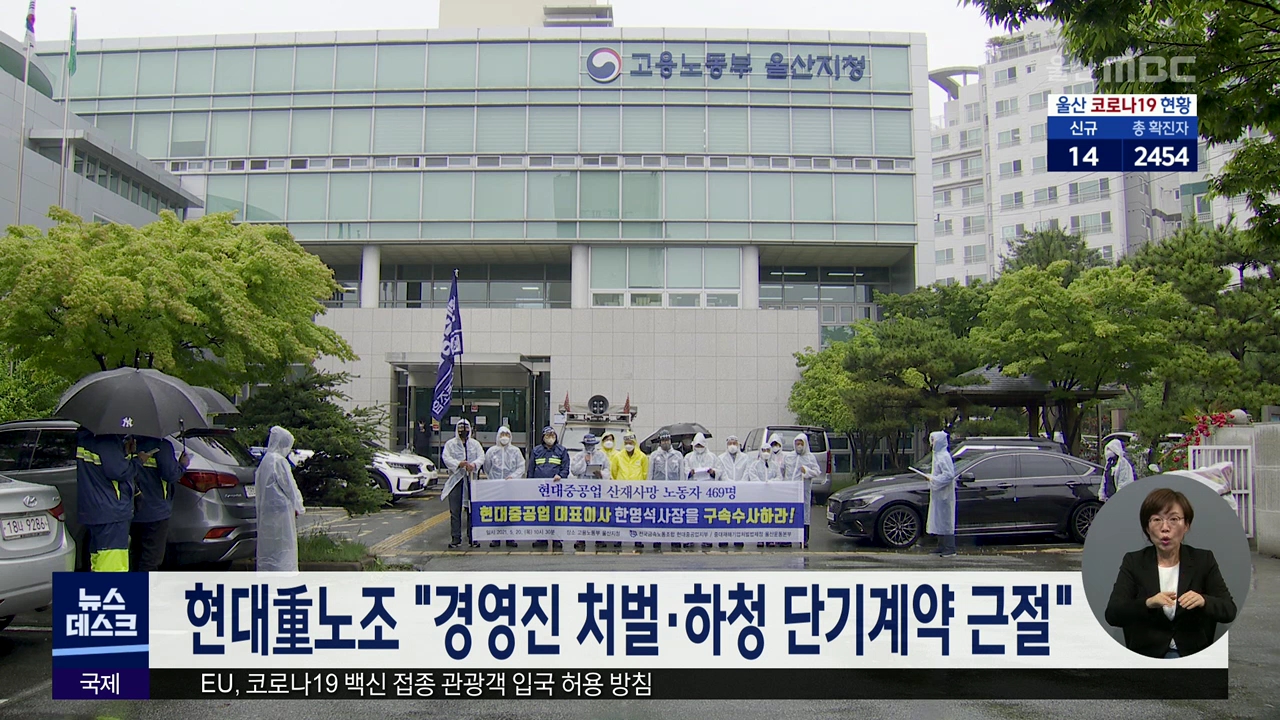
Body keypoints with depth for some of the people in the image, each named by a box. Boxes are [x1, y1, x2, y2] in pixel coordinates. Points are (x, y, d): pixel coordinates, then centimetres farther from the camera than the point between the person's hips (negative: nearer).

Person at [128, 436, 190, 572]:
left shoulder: (133, 444, 3)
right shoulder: (162, 446, -13)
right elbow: (170, 475, -18)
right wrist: (182, 465, 0)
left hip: (134, 512, 6)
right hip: (155, 512, -6)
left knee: (135, 556, 18)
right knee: (151, 560, -1)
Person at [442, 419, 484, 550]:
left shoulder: (475, 444, 13)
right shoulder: (450, 444, 7)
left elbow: (481, 456, 1)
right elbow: (446, 457, -7)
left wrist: (474, 464, -21)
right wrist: (458, 464, -24)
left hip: (471, 479, 1)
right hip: (455, 479, -1)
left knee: (472, 510, 2)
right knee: (455, 511, -1)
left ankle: (472, 538, 9)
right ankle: (455, 538, 5)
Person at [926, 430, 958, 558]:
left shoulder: (944, 456, -17)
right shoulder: (938, 455, 14)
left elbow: (949, 475, -24)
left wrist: (933, 479, -18)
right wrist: (932, 478, 10)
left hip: (944, 495, -10)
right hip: (938, 494, 10)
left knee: (945, 520, -7)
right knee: (939, 521, 14)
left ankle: (950, 549, -5)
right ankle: (942, 547, 22)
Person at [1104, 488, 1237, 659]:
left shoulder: (1204, 560, 3)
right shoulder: (1133, 562, 0)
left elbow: (1229, 611, -3)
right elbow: (1112, 614, -10)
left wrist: (1203, 601, -25)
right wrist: (1148, 604, -28)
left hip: (1194, 655, 1)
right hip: (1146, 655, -1)